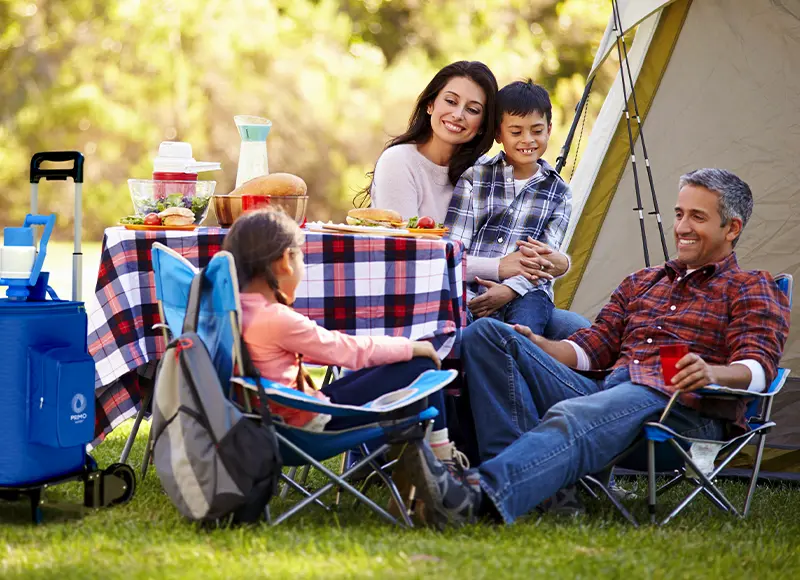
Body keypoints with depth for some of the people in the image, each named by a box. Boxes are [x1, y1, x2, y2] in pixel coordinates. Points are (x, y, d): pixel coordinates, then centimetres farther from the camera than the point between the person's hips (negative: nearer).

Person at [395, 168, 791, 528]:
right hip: (604, 392, 7)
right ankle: (512, 464, -34)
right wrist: (534, 345, 2)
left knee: (574, 417, -41)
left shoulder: (752, 290, 14)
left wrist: (713, 373, -28)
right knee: (487, 334, -10)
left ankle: (479, 497, -65)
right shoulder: (640, 283, 33)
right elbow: (591, 348, 23)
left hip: (682, 409, -7)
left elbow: (757, 368, -4)